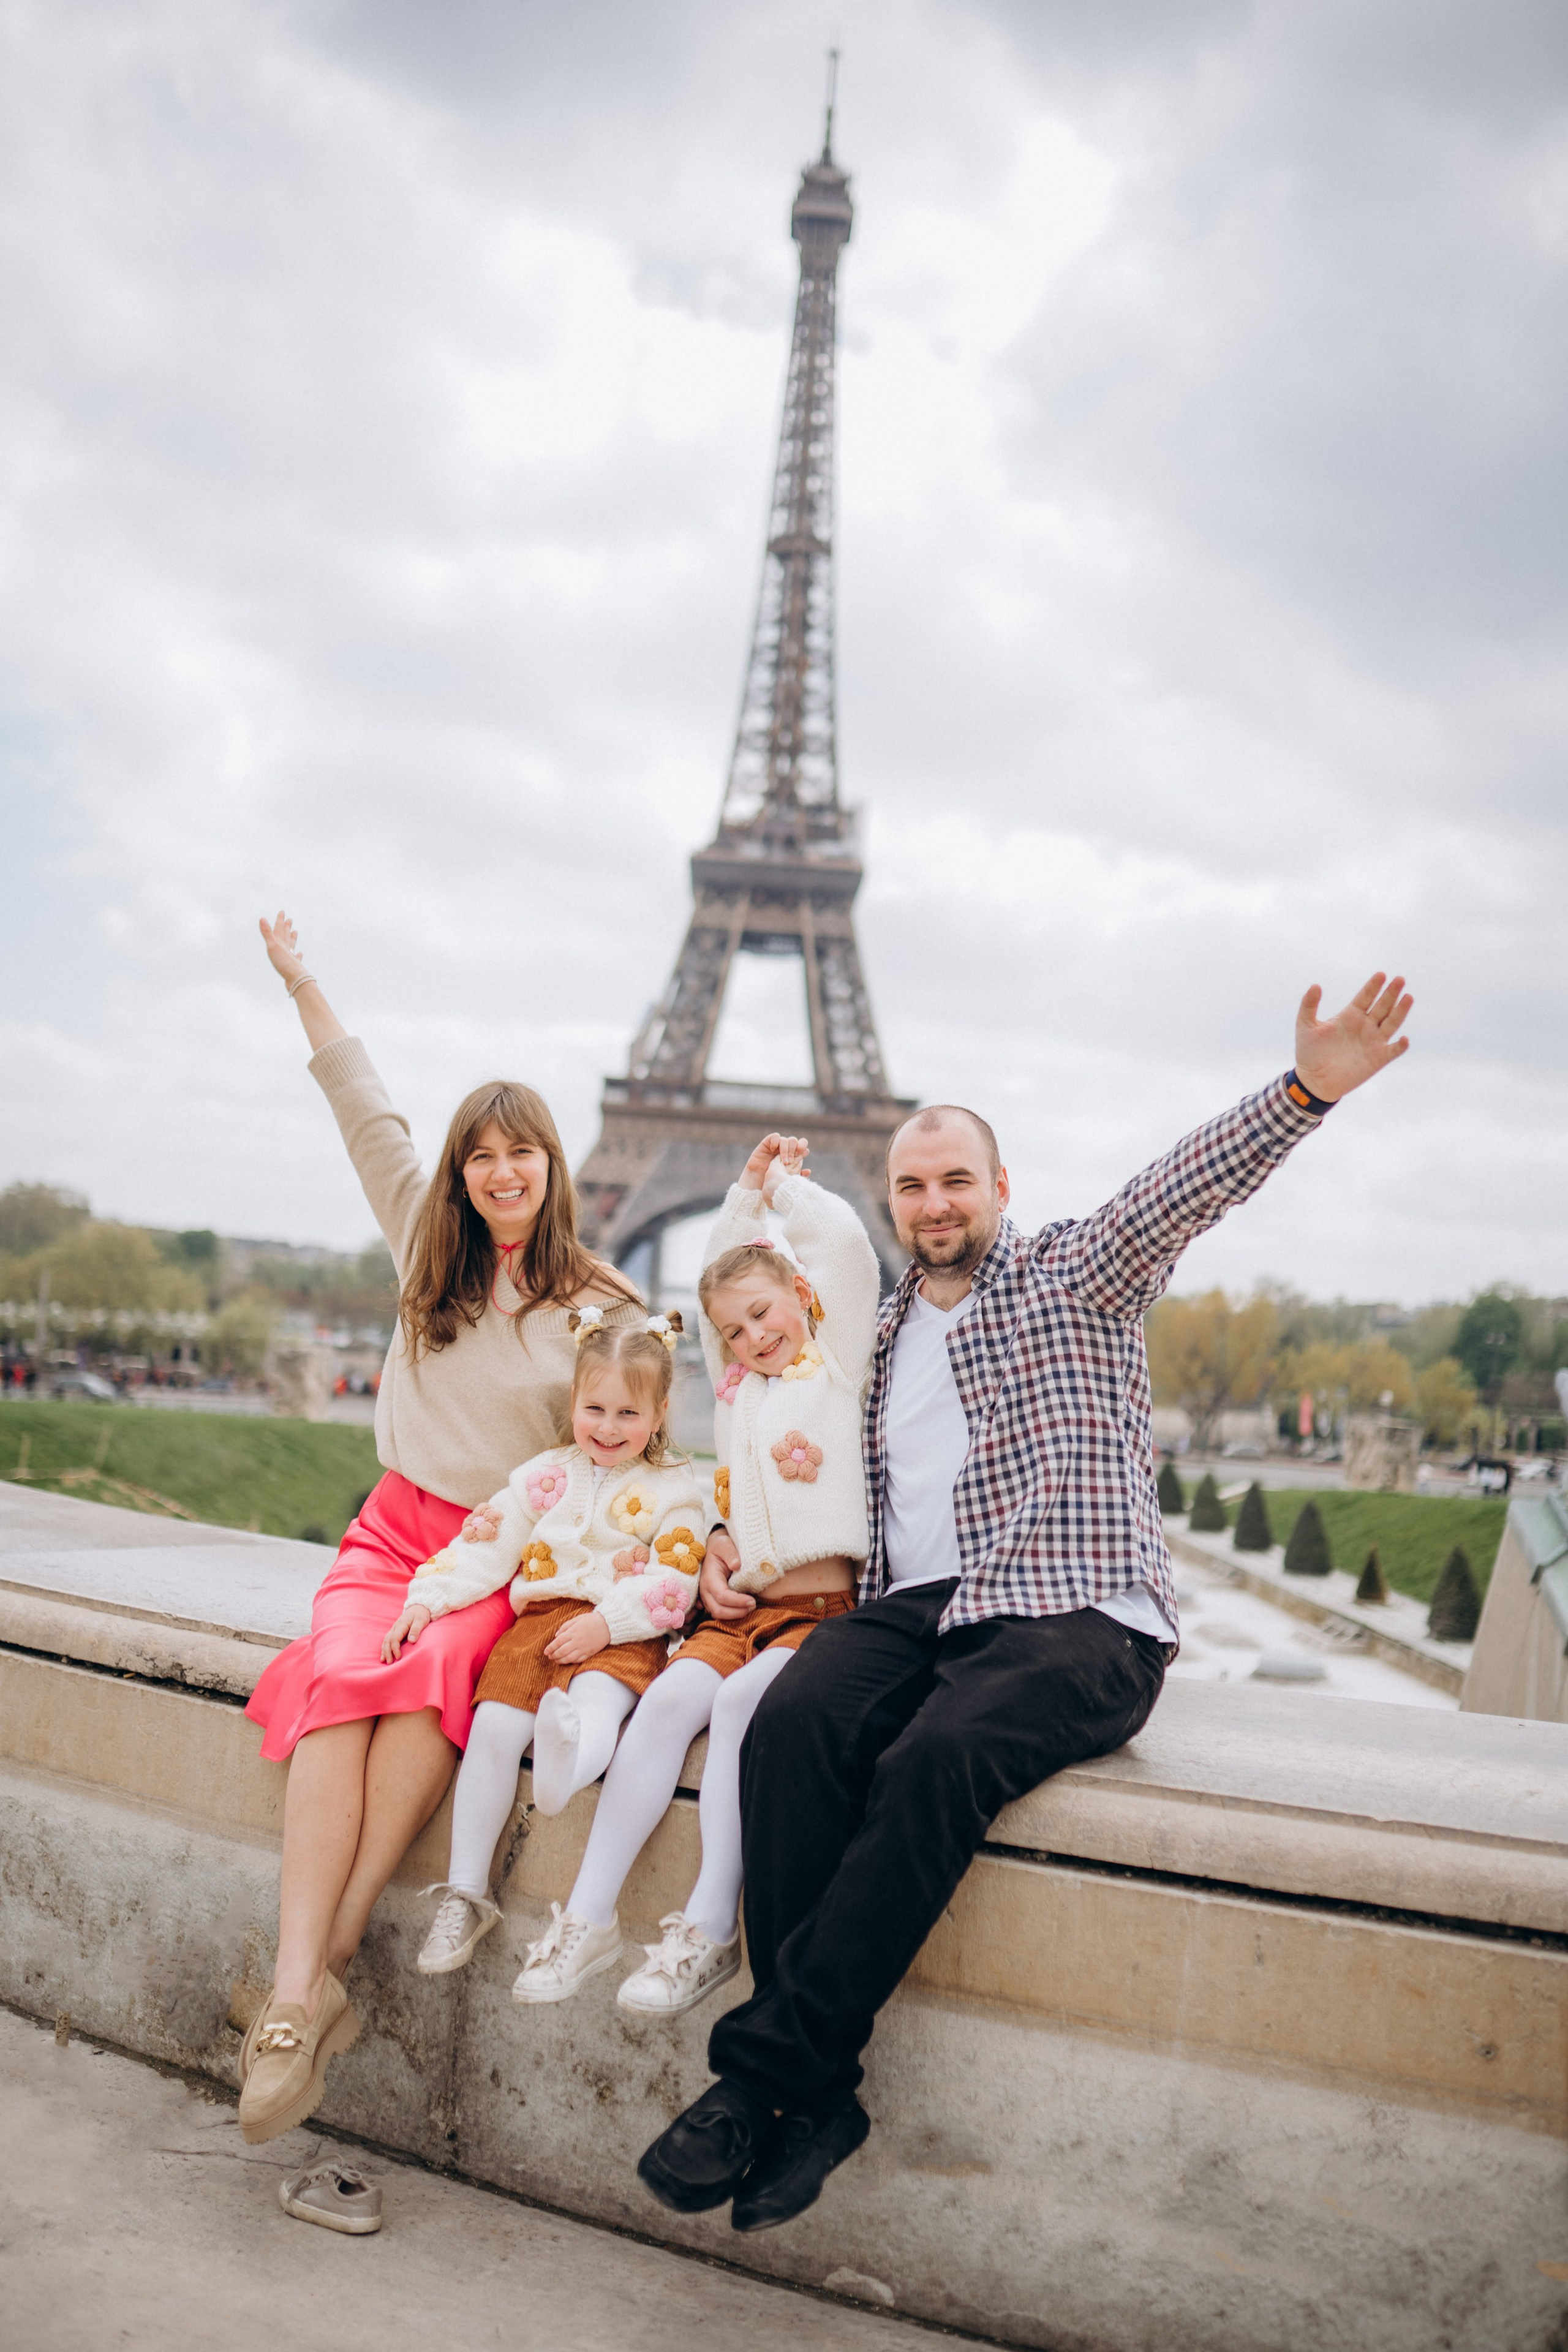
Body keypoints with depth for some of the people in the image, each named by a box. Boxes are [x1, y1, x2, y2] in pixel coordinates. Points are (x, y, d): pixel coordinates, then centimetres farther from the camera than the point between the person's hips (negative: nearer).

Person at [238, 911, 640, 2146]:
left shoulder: (603, 1309, 2)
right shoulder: (431, 1247, 12)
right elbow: (370, 1117, 17)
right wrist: (302, 981, 23)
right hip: (395, 1530, 2)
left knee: (433, 1675, -34)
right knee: (342, 1677, -29)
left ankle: (326, 1965, -31)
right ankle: (300, 1987, -36)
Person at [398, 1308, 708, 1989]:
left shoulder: (672, 1489, 7)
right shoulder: (545, 1475, 17)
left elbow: (673, 1583, -3)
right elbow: (483, 1548, 13)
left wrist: (605, 1623, -17)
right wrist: (426, 1599, -1)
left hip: (621, 1634, -2)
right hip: (541, 1619, 2)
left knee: (595, 1693, -35)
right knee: (493, 1724, -19)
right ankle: (465, 1894, -12)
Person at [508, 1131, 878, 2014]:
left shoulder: (840, 1365, 8)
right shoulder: (738, 1389, 23)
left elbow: (847, 1244, -2)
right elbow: (719, 1274, 33)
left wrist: (786, 1185, 13)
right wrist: (748, 1190, 27)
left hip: (826, 1608, -5)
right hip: (741, 1607, 5)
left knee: (743, 1701, -29)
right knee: (673, 1695, -21)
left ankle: (710, 1929, -27)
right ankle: (591, 1910, -20)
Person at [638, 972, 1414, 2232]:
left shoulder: (1076, 1273, 9)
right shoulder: (880, 1335, 24)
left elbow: (1193, 1183, -8)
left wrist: (1306, 1091, -25)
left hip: (1075, 1619, -4)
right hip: (910, 1609, 4)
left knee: (938, 1760, -33)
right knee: (795, 1723, -27)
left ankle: (764, 2067, -25)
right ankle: (818, 2095, -25)